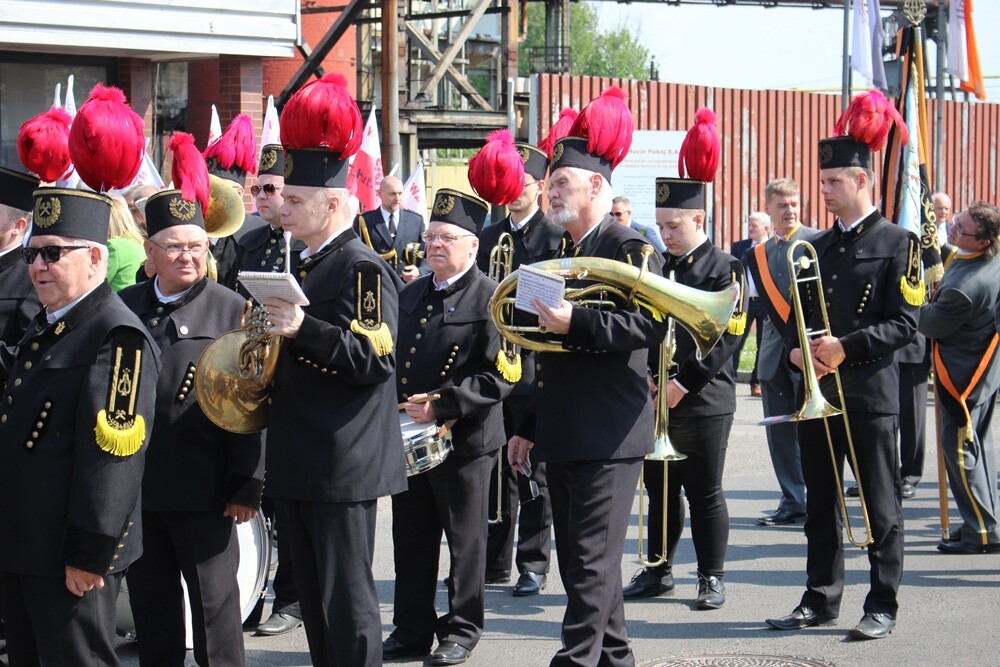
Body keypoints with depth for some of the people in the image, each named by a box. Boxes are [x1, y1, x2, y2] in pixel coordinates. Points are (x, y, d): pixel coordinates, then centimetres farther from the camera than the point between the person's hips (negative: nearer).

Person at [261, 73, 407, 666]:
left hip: (344, 463, -9)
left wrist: (303, 329, -27)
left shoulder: (362, 268, -12)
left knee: (347, 601, -4)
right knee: (314, 599, 14)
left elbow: (376, 359, -20)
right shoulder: (306, 266, 16)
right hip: (298, 462, 9)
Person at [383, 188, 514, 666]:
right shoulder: (412, 294, 13)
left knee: (465, 539, 5)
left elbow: (500, 376, -15)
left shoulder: (491, 299, -8)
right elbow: (393, 357, 19)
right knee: (411, 539, 11)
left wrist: (442, 404, -21)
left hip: (464, 441, -6)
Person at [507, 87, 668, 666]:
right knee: (581, 559, 14)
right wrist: (529, 427, 21)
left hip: (608, 435, -9)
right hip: (564, 435, 9)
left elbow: (651, 325, -20)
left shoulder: (629, 247, -8)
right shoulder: (564, 254, 19)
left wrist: (575, 323, -26)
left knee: (592, 560, -9)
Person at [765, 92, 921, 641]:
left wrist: (846, 348, -20)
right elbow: (797, 315, 18)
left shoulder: (896, 243, -4)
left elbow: (905, 322, -10)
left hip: (869, 395, -6)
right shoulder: (818, 246, 15)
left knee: (880, 506, 0)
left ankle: (882, 606, 6)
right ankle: (821, 599, 18)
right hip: (816, 391, 6)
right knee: (820, 502, 10)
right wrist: (795, 350, -3)